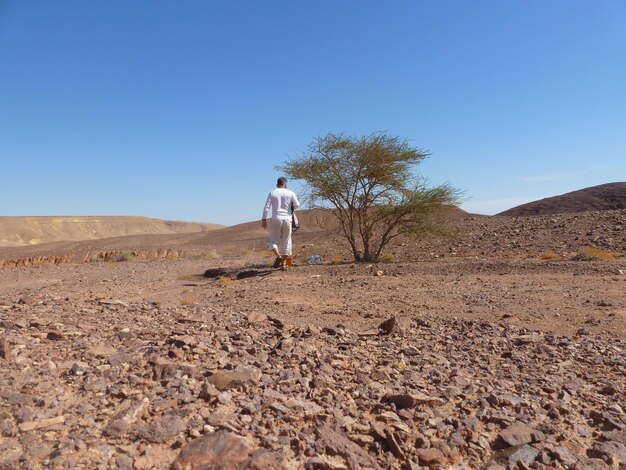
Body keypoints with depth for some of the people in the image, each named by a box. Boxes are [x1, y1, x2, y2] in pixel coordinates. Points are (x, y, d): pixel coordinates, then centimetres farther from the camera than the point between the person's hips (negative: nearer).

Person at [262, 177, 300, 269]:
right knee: (286, 241, 9)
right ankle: (284, 263, 10)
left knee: (273, 240, 11)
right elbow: (297, 205, -3)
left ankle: (278, 256, -15)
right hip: (287, 219, 1)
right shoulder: (291, 193, 3)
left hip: (276, 219, -1)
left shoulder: (272, 193, 3)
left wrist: (264, 219, -1)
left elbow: (266, 207, -4)